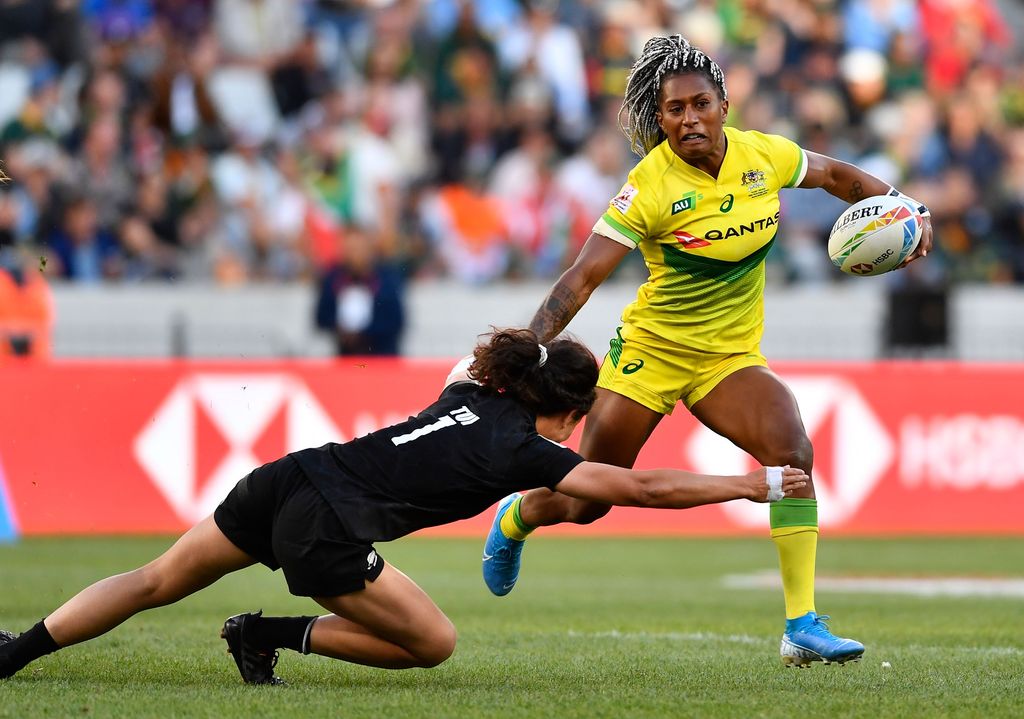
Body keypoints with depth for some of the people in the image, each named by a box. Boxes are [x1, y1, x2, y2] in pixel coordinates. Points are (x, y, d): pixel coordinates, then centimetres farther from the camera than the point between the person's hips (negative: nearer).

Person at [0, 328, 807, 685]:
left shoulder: (472, 393, 18)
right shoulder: (524, 451, -1)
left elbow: (472, 361, 46)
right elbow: (643, 488, -3)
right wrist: (757, 484, 2)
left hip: (285, 480, 7)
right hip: (325, 531, -7)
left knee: (157, 582, 17)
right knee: (434, 642, 6)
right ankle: (271, 634, 4)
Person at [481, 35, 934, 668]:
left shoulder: (763, 155, -8)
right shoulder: (651, 186, -21)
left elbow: (839, 176, 13)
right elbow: (583, 278, -22)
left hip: (731, 356, 3)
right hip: (652, 349, -3)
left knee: (792, 450, -26)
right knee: (585, 503, 5)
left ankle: (803, 628, -24)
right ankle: (515, 518, 45)